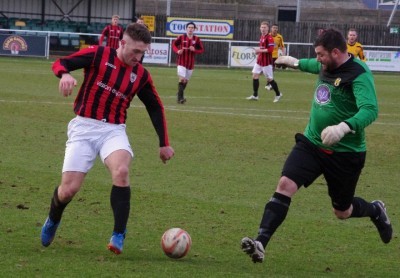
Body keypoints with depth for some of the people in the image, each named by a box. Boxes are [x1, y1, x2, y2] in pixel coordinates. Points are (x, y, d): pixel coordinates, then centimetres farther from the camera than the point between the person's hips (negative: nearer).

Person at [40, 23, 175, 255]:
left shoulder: (141, 75, 7)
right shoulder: (99, 54, -4)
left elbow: (156, 108, 19)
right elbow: (60, 63, -8)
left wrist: (164, 143, 16)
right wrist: (65, 74, -32)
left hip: (114, 130, 2)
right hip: (84, 127, -2)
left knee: (121, 171, -30)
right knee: (69, 189, -7)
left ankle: (119, 236, -21)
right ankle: (53, 221, 29)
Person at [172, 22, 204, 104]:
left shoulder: (197, 39, 0)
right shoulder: (181, 37, -4)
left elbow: (201, 50, 4)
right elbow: (174, 44, 7)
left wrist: (194, 50, -16)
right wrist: (177, 51, -13)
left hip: (191, 63, 3)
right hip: (181, 62, -3)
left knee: (186, 81, 12)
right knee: (182, 79, -16)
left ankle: (179, 94, 33)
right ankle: (180, 97, -14)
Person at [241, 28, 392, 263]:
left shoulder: (359, 74, -21)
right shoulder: (327, 66, 2)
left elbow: (370, 110, -35)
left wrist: (344, 127, -50)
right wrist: (296, 63, 43)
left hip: (345, 153, -6)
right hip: (311, 143, 6)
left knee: (342, 212, 11)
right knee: (285, 185, -15)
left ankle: (376, 211, 45)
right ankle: (260, 244, -19)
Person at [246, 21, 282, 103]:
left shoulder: (269, 38, -15)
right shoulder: (262, 37, 11)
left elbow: (270, 49, -22)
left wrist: (260, 50, -20)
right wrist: (258, 50, 7)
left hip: (266, 62, -8)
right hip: (259, 60, 8)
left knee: (269, 79, 0)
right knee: (255, 76, 2)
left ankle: (278, 94, 16)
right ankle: (255, 95, 7)